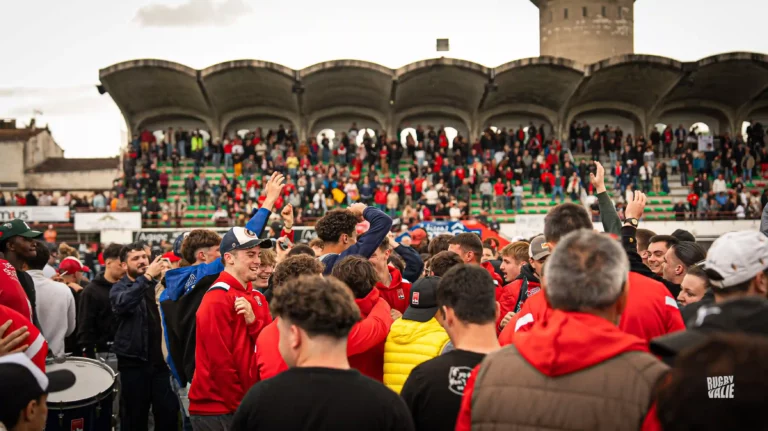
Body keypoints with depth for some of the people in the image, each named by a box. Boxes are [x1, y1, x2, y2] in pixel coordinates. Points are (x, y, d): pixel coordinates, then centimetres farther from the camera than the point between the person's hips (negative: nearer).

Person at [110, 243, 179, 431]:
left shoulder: (158, 284, 11)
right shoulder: (119, 288, 0)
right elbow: (123, 303, -23)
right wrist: (147, 276, -29)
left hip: (159, 359, 2)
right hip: (134, 362, -2)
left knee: (169, 412, -3)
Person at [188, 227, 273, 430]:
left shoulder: (257, 298, 12)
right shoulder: (218, 299, -13)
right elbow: (219, 361, -17)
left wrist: (253, 321, -13)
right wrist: (241, 405, -12)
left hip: (245, 405, 8)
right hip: (217, 409, -8)